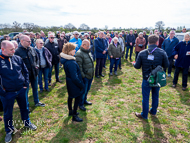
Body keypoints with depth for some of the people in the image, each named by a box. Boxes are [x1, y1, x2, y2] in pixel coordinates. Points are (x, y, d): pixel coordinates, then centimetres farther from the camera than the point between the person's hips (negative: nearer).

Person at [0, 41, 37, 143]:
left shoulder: (17, 58, -3)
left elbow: (25, 71, 8)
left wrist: (26, 84, 2)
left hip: (21, 90, 3)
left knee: (24, 108, 19)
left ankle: (27, 122, 44)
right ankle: (9, 130, 37)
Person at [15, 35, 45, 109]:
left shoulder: (32, 49, 2)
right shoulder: (18, 51, -15)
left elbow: (37, 58, 16)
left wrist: (37, 65, 3)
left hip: (34, 72, 6)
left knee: (35, 88, 20)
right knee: (26, 90, 9)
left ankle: (36, 102, 39)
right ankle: (26, 106, 26)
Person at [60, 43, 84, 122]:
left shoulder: (66, 59, 1)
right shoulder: (71, 63, -30)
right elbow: (74, 77, -29)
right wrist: (81, 85, -16)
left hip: (69, 82, 10)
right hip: (74, 83, -10)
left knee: (70, 96, 23)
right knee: (78, 97, 5)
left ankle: (70, 111, 42)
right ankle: (74, 116, 16)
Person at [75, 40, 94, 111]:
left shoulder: (88, 52, 9)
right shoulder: (79, 54, -19)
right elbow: (79, 66, -22)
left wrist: (92, 73, 18)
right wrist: (82, 75, -21)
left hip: (90, 75, 8)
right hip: (85, 76, -8)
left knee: (87, 89, 22)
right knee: (83, 91, 5)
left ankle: (84, 100, 42)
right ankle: (81, 104, 24)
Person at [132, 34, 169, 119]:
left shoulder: (142, 53, -13)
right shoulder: (162, 52, -11)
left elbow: (137, 66, -6)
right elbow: (166, 65, -4)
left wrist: (134, 64, 16)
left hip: (146, 79, -2)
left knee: (145, 97, 11)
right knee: (155, 96, 22)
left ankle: (144, 115, 26)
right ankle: (153, 111, 42)